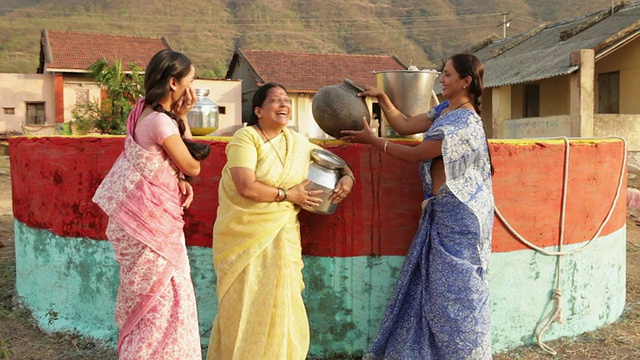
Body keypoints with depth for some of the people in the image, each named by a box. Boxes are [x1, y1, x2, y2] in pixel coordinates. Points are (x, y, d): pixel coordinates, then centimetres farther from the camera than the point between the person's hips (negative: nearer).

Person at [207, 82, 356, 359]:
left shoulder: (298, 143, 7)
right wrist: (289, 194, -13)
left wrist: (347, 176, -1)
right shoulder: (246, 138, -11)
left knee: (279, 302, 7)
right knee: (245, 302, 3)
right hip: (245, 235, -4)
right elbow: (247, 188, -22)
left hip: (281, 236, 5)